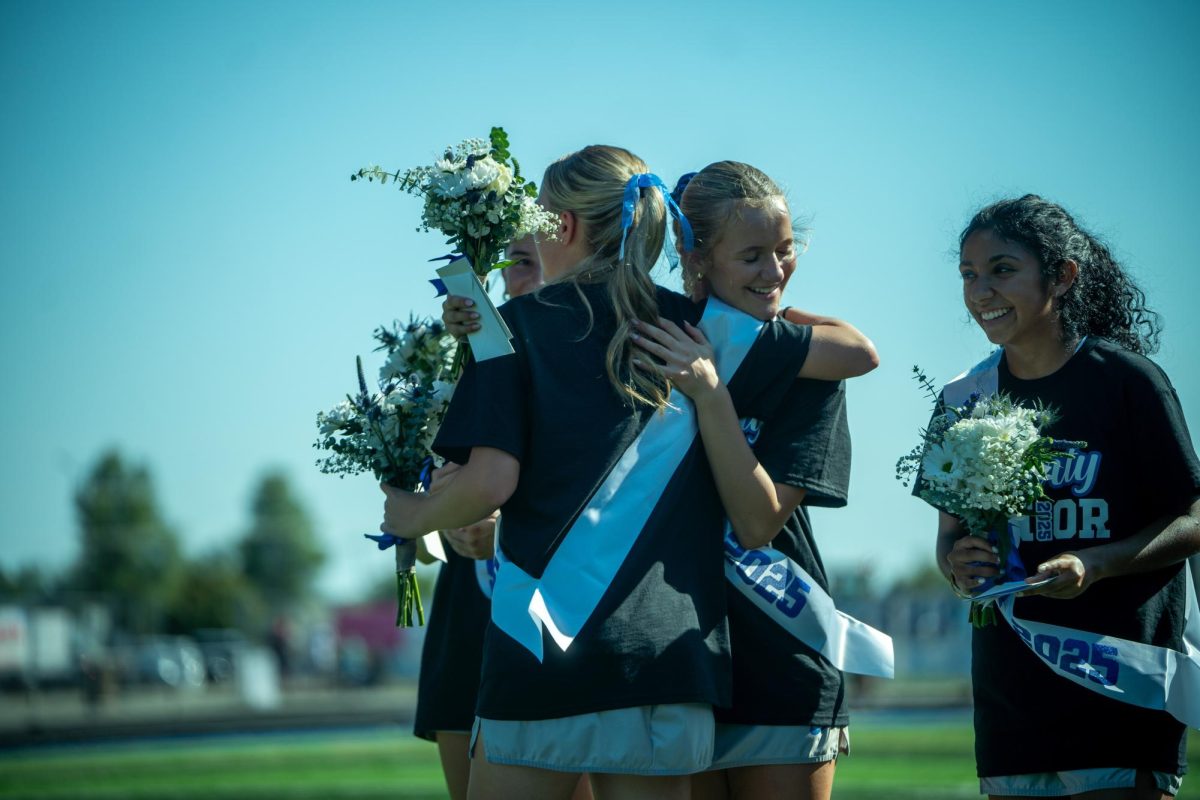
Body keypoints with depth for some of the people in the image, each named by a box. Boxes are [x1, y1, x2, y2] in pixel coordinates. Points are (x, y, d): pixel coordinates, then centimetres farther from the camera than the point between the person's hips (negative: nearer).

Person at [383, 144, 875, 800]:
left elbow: (492, 482, -9)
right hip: (670, 650, 3)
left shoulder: (519, 323, 1)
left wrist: (411, 517, 11)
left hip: (544, 651, -3)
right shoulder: (695, 329, 10)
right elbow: (854, 348, 17)